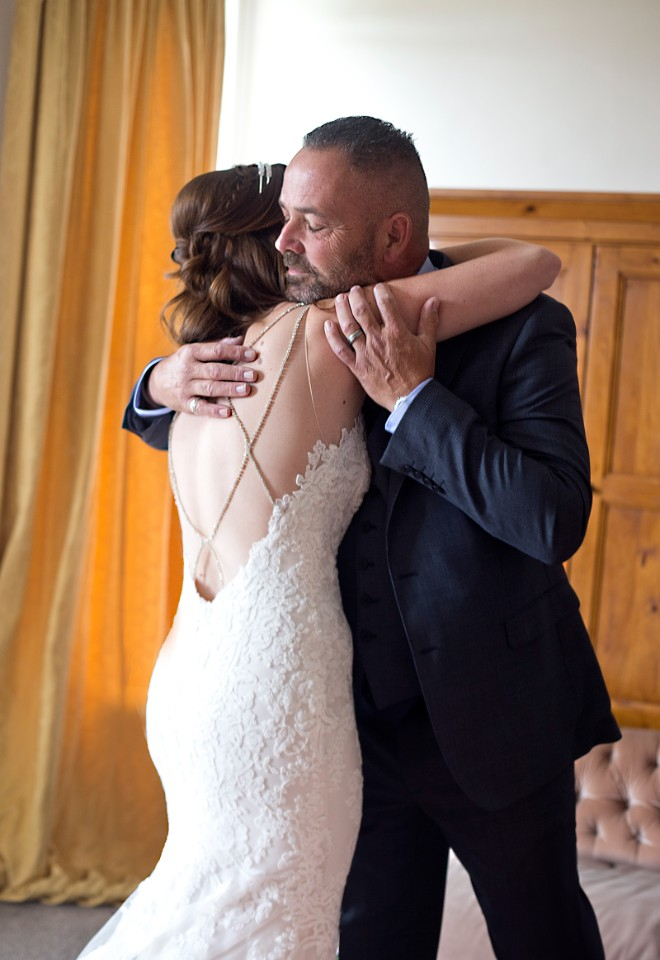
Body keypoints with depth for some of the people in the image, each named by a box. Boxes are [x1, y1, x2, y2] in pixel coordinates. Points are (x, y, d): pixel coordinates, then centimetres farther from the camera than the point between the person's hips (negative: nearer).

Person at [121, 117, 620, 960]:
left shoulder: (519, 330, -15)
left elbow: (556, 520, -26)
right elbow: (179, 427, 14)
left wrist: (413, 397, -28)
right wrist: (163, 383, -10)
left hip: (492, 721, -4)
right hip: (366, 722, 4)